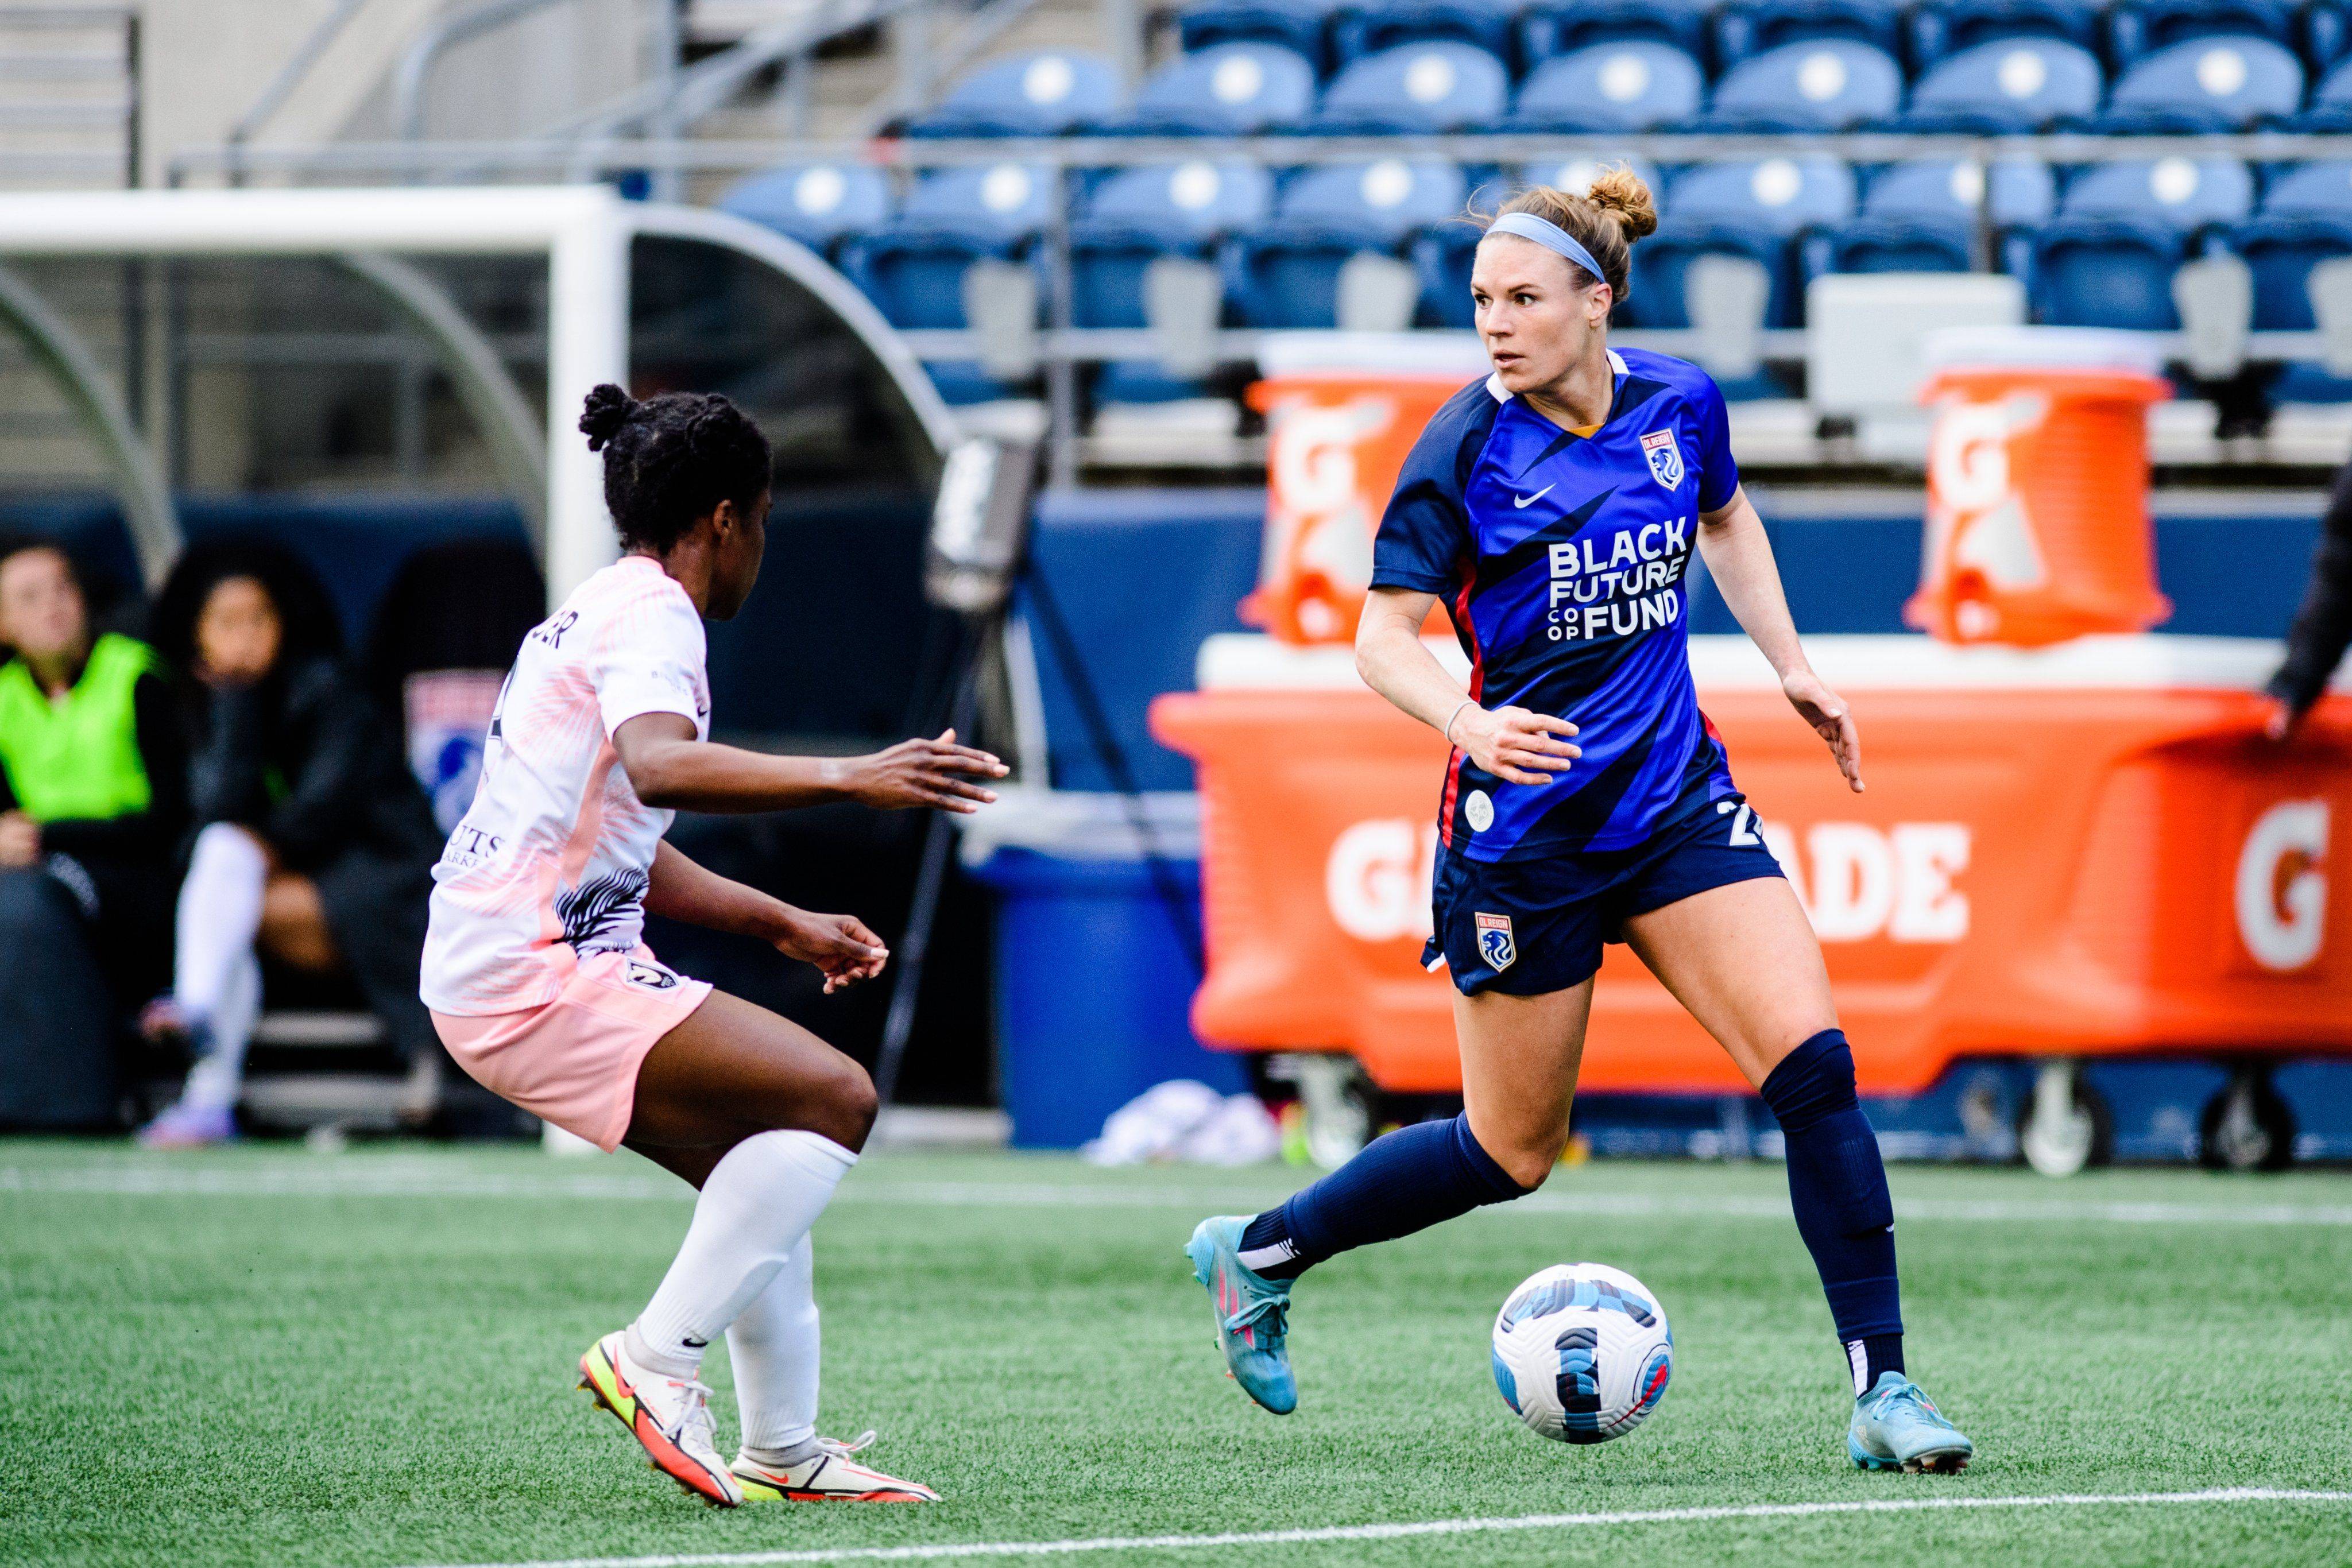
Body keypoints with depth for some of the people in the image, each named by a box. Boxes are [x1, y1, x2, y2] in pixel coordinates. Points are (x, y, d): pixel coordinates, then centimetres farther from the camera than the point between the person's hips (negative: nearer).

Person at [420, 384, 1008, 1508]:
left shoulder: (608, 609, 21)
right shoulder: (651, 614, -10)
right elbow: (660, 769, -33)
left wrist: (782, 924, 31)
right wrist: (846, 778, -37)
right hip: (538, 979, -11)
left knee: (764, 1167, 16)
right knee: (835, 1098, -16)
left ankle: (784, 1452, 17)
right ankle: (656, 1360, -17)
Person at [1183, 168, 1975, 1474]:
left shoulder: (1680, 403, 0)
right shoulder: (1465, 449, -14)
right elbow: (1385, 639, -12)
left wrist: (1790, 666, 18)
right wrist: (1468, 720, -31)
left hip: (1674, 797, 4)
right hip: (1524, 828, -4)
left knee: (1812, 1061, -13)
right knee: (1511, 1153, 6)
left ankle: (1881, 1390, -10)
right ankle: (1255, 1253, 29)